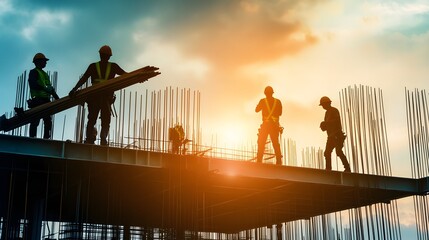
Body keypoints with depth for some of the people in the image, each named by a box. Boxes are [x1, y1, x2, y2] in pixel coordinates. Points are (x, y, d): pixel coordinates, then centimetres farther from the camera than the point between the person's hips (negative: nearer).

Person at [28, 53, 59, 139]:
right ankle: (32, 138, -13)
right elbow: (33, 84, -16)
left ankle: (46, 138, 2)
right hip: (38, 100, -8)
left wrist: (57, 98, 13)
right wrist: (45, 88, -25)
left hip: (46, 100, 8)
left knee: (48, 121, 2)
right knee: (35, 121, -12)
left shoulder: (44, 74, 26)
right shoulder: (33, 72, 1)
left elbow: (50, 87, 23)